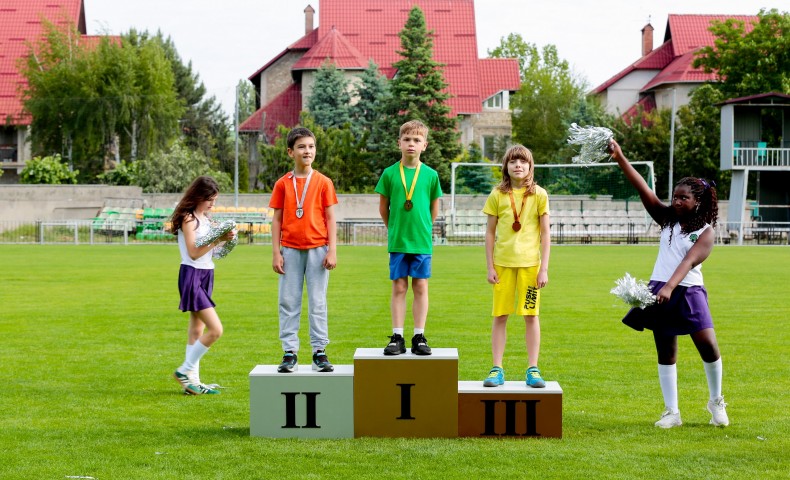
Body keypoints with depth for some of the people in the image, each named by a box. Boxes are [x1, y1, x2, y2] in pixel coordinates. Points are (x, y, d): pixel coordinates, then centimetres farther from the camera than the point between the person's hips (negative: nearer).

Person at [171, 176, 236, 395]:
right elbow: (193, 252, -18)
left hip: (206, 274, 9)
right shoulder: (188, 218, -12)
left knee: (197, 329, 10)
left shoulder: (204, 218, 14)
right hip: (192, 275, -9)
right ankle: (185, 371, -1)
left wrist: (224, 238, -5)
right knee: (215, 330, -13)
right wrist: (218, 239, -20)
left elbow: (208, 248, 12)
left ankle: (192, 380, 15)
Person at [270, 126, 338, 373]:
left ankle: (319, 352, 6)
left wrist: (332, 250, -4)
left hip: (317, 249, -1)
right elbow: (277, 219, 7)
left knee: (317, 302, 2)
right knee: (288, 302, 2)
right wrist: (276, 252, 1)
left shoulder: (323, 182, 3)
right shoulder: (283, 184, 5)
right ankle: (290, 353, 6)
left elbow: (330, 218, 3)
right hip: (290, 249, 1)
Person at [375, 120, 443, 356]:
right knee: (399, 287, 3)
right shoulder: (390, 173, -1)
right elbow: (383, 207, 8)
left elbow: (434, 208, 10)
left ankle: (419, 337, 10)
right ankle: (397, 338, 8)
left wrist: (422, 229, 10)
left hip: (422, 241, 0)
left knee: (421, 287, 4)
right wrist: (395, 229, 10)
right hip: (397, 241, 0)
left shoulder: (430, 175, 0)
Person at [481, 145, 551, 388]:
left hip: (530, 263, -1)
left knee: (531, 315, 2)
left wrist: (544, 268, -4)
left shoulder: (539, 195, 1)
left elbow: (545, 233, 1)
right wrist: (490, 266, 0)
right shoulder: (497, 195, 3)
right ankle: (497, 369, 8)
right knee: (500, 316, 3)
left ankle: (533, 369, 9)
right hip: (502, 263, 1)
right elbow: (490, 233, 6)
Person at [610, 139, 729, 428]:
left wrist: (670, 287, -35)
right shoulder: (667, 220, 8)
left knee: (708, 346, -11)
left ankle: (716, 402, 12)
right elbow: (642, 188, -2)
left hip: (688, 292, -4)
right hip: (660, 292, 4)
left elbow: (688, 261, -19)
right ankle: (672, 412, 11)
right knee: (666, 353, 5)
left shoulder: (705, 232, -3)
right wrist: (620, 158, -13)